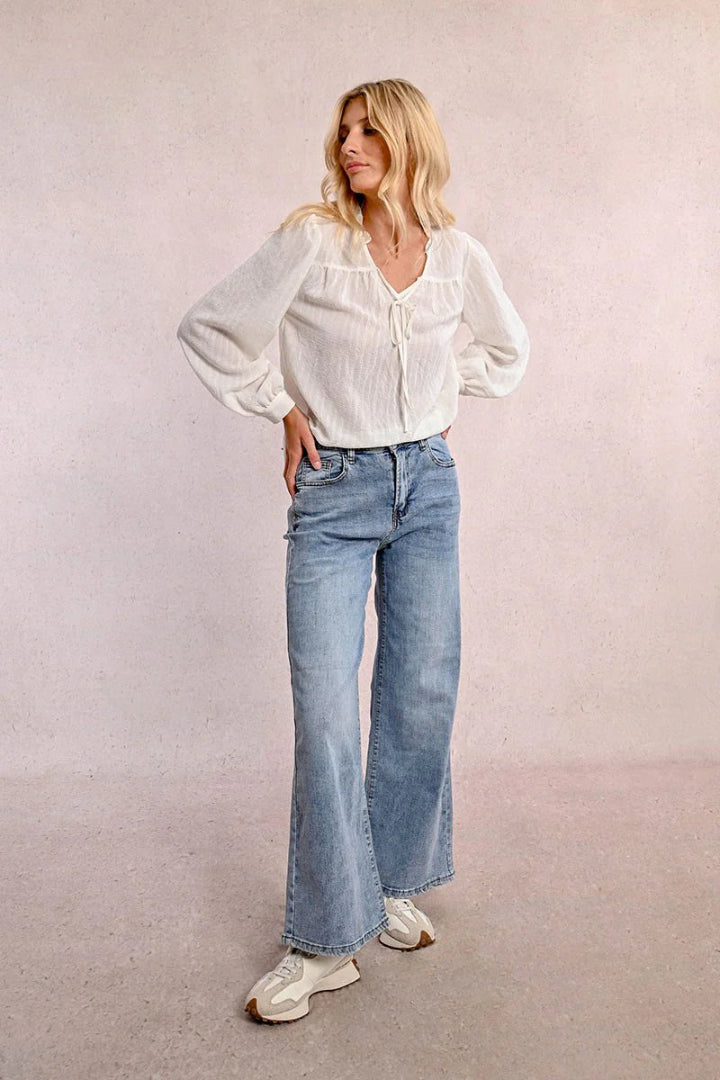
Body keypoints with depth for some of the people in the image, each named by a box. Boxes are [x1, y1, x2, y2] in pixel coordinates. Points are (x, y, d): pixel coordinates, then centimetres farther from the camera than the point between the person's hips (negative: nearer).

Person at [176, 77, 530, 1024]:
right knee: (325, 715, -6)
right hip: (335, 494, -3)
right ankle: (325, 942, 7)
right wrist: (283, 407, 0)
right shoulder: (311, 242, -5)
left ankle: (393, 887, 29)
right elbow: (207, 330, 1)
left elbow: (508, 351, 22)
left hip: (429, 489, 3)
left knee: (422, 701, 8)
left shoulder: (458, 254, 4)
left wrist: (447, 394, 10)